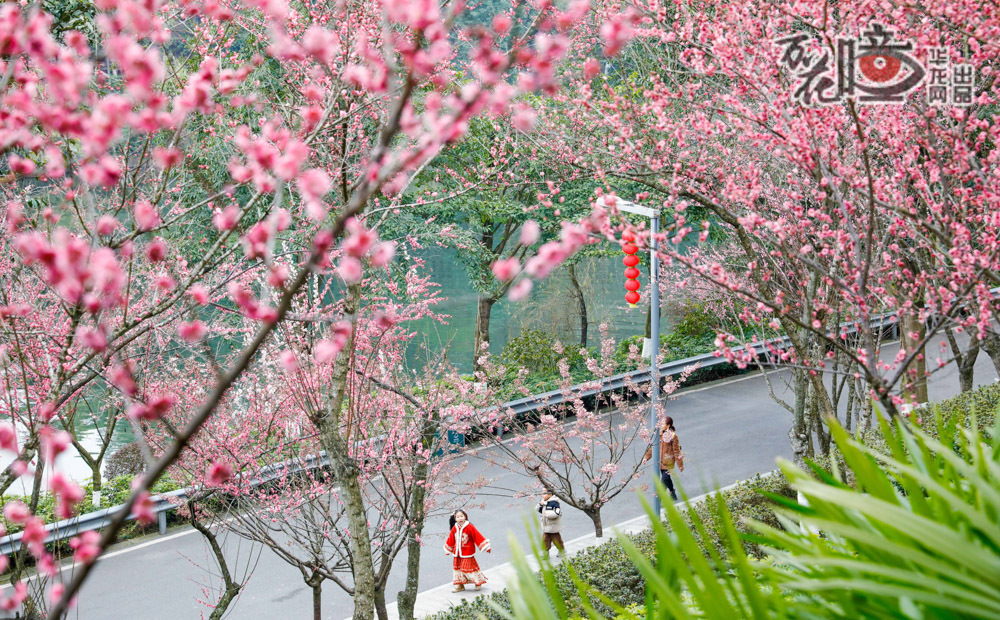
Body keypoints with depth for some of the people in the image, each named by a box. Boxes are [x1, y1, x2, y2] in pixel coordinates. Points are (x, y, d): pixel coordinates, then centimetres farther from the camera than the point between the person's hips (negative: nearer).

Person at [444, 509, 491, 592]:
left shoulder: (470, 527, -14)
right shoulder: (455, 528, 0)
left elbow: (478, 537, -11)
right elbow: (451, 539, 14)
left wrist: (486, 547, -10)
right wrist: (448, 550, 24)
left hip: (467, 554, -5)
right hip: (457, 554, 5)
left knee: (469, 567, -1)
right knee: (458, 567, 8)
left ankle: (478, 581, 19)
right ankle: (460, 585, 19)